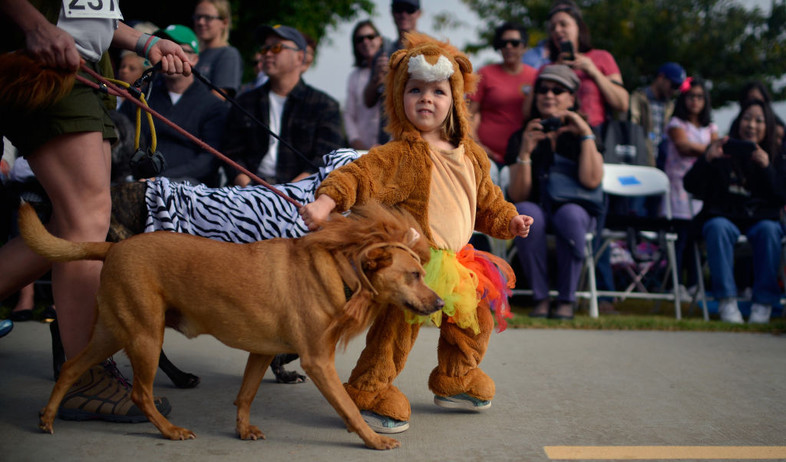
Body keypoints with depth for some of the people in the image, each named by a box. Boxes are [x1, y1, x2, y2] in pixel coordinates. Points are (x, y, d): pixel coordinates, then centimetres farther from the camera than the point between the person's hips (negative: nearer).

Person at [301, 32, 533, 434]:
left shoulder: (470, 156, 9)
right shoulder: (399, 155, -14)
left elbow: (486, 200, 23)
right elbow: (359, 175, -26)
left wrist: (508, 221, 11)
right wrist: (325, 202, -40)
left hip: (453, 261, 8)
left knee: (478, 316, 20)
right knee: (399, 323, -15)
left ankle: (455, 381, 41)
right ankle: (367, 393, 2)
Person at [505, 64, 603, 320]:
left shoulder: (582, 134, 3)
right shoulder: (521, 137, 2)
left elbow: (591, 181, -16)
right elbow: (518, 196, -8)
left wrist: (586, 134, -14)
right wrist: (525, 151, -20)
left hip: (576, 210, 0)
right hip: (537, 211, 1)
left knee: (569, 214, -36)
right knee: (524, 212, -34)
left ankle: (566, 299, -22)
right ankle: (540, 298, -23)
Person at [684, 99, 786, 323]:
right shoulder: (723, 150, 5)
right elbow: (692, 186, -3)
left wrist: (767, 168, -15)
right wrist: (707, 159, -19)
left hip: (761, 218, 1)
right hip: (723, 217, -1)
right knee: (718, 228, -35)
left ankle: (764, 304, -26)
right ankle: (727, 301, -32)